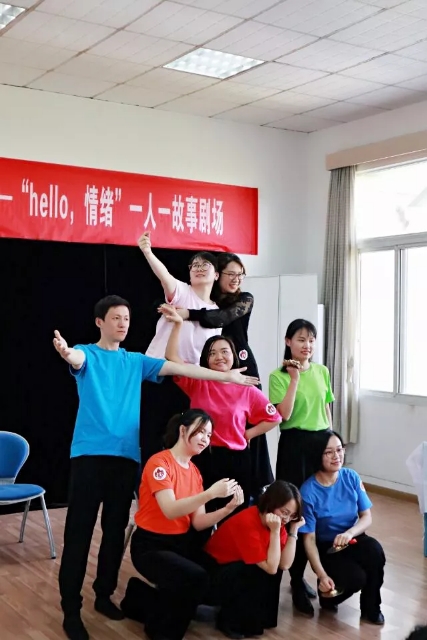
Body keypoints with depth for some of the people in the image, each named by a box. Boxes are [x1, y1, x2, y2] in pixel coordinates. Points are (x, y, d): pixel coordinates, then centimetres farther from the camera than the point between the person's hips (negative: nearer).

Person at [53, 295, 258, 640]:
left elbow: (178, 368, 10)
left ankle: (104, 594, 27)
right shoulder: (88, 354, 2)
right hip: (89, 453, -4)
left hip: (126, 455, 5)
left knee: (116, 530, 11)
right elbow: (77, 359, -22)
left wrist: (226, 376, 5)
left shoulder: (136, 361, 15)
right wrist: (65, 351, -48)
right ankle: (71, 609, 5)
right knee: (79, 532, -3)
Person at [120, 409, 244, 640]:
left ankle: (144, 597, 12)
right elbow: (170, 511, -28)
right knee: (197, 579, -29)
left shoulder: (195, 471, 7)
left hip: (182, 543, 8)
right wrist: (211, 493, -33)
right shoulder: (159, 463, -15)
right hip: (151, 545, -8)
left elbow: (198, 522, 0)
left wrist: (228, 508, -15)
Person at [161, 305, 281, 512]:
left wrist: (248, 434, 3)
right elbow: (172, 356, -7)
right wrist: (178, 324, -15)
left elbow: (273, 418, 11)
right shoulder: (197, 383, 3)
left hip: (236, 460, 1)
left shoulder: (247, 390, 3)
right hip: (203, 457, 0)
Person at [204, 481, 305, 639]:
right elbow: (270, 568, -30)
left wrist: (294, 530, -17)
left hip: (241, 572, 8)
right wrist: (275, 531, -33)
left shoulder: (276, 522, -7)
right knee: (264, 571, -29)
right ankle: (230, 620, -11)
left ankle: (261, 616, 4)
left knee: (276, 566, -14)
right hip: (212, 576, -8)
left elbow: (284, 564, -15)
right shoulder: (247, 522, -31)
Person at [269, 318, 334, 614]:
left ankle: (301, 574, 19)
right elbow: (284, 414, -18)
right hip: (294, 444, -4)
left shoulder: (322, 372, 8)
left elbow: (327, 411, 14)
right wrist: (295, 378, -19)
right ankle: (297, 581, 7)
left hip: (321, 442, 5)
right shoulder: (279, 375, -6)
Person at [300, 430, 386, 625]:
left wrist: (350, 533, -26)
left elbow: (367, 517, -4)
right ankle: (328, 595, 8)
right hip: (326, 548, -3)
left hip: (351, 540, 3)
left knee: (375, 550, -30)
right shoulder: (308, 491, -19)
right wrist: (322, 575, -26)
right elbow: (309, 539, -15)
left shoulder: (351, 478, -8)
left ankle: (371, 608, -5)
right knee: (356, 578, -29)